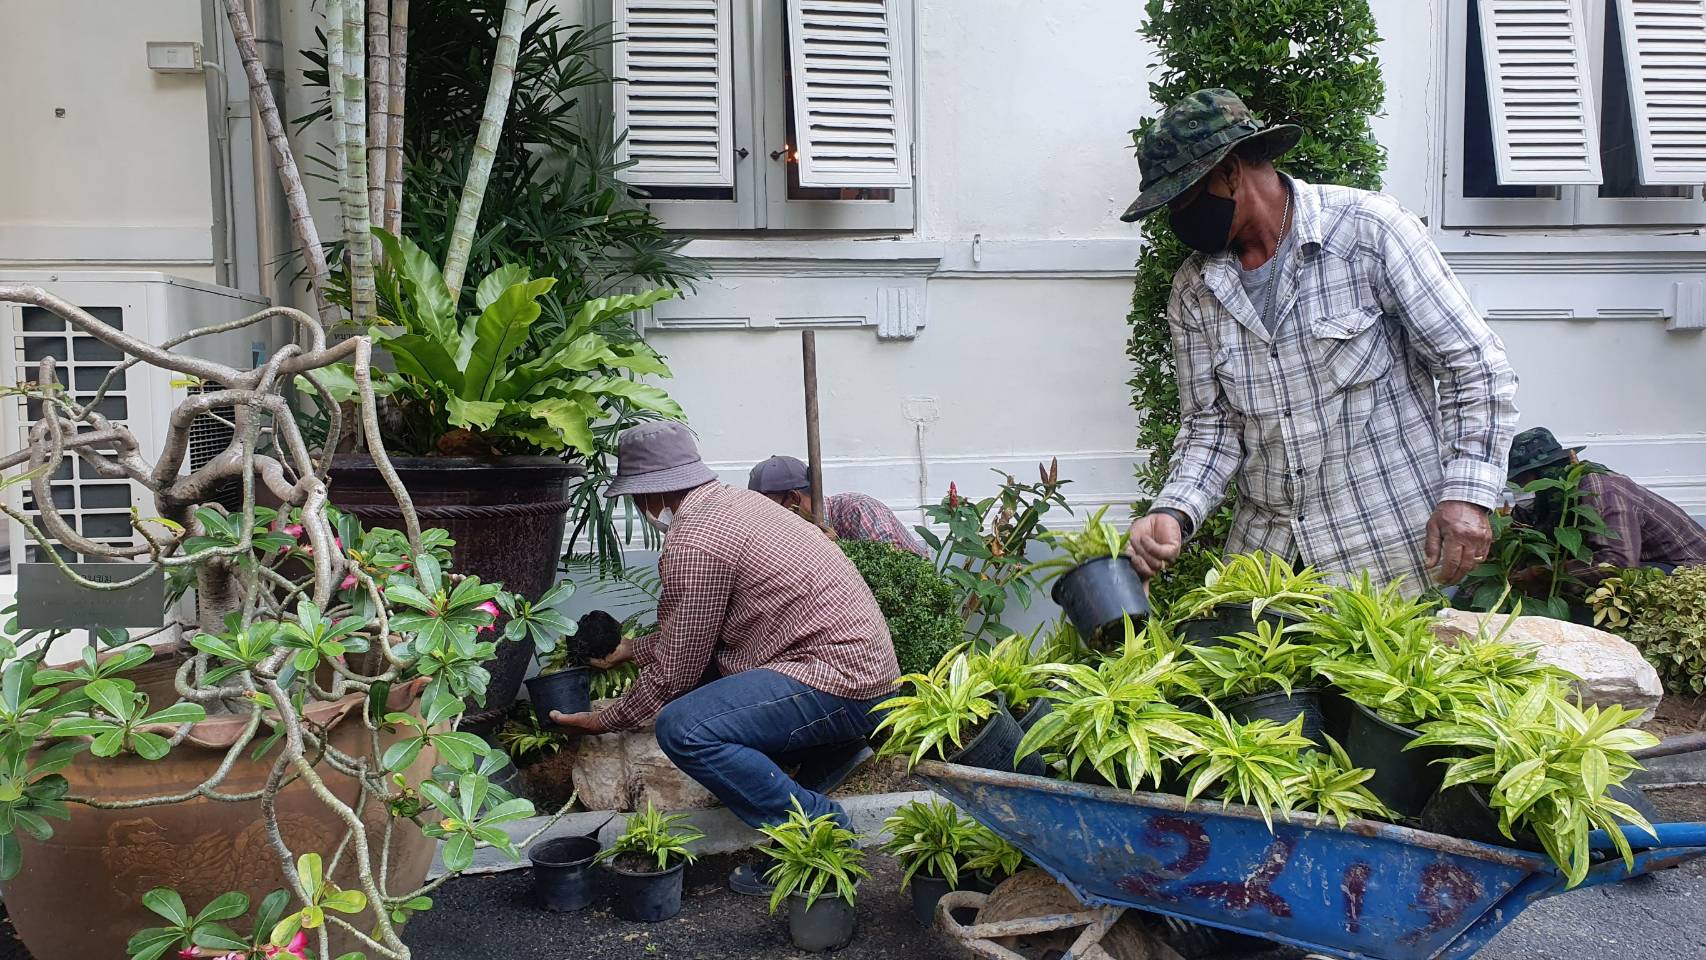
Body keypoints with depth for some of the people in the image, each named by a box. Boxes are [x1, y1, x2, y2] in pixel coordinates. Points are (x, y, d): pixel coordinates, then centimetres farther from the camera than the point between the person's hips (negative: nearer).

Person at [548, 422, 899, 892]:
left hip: (840, 684, -10)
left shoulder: (695, 542, -17)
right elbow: (694, 633, 26)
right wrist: (630, 650, 36)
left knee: (682, 728, -22)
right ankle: (834, 748, 18)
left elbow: (673, 673, -9)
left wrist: (603, 721, 7)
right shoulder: (733, 500, 13)